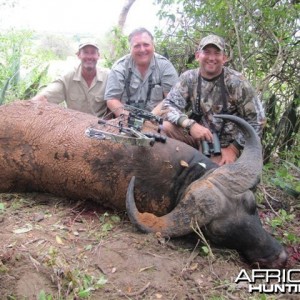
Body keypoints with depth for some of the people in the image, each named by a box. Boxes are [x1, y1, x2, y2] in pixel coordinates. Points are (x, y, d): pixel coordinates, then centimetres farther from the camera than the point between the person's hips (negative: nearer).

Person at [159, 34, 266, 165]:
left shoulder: (236, 82, -11)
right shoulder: (188, 78, -4)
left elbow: (257, 119, -9)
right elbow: (168, 105, -10)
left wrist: (234, 148, -12)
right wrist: (190, 124, -28)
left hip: (224, 145, -2)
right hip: (196, 137, 2)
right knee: (165, 127, -20)